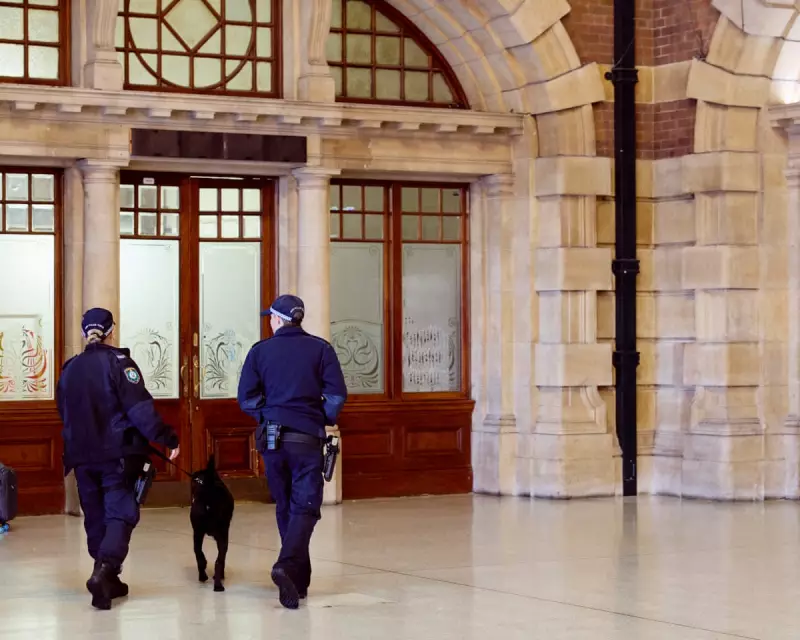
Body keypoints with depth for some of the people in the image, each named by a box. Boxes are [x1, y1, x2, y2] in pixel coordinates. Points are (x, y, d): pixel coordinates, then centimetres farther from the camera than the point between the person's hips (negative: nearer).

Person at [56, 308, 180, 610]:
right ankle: (104, 570, -26)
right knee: (120, 513, -5)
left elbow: (65, 414, 16)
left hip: (82, 456, 5)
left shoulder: (70, 369, 9)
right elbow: (140, 407, -16)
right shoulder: (117, 361, -8)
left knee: (95, 517, 14)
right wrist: (167, 438, -14)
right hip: (117, 453, -5)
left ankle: (108, 580, 19)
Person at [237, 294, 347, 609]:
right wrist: (324, 420, 8)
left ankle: (298, 580, 20)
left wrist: (267, 416, 13)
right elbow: (337, 394, -7)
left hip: (272, 438, 2)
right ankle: (287, 565, -27)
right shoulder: (320, 349, 0)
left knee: (285, 507, 14)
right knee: (305, 506, -3)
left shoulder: (261, 350, 3)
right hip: (307, 438, -2)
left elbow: (246, 397, -1)